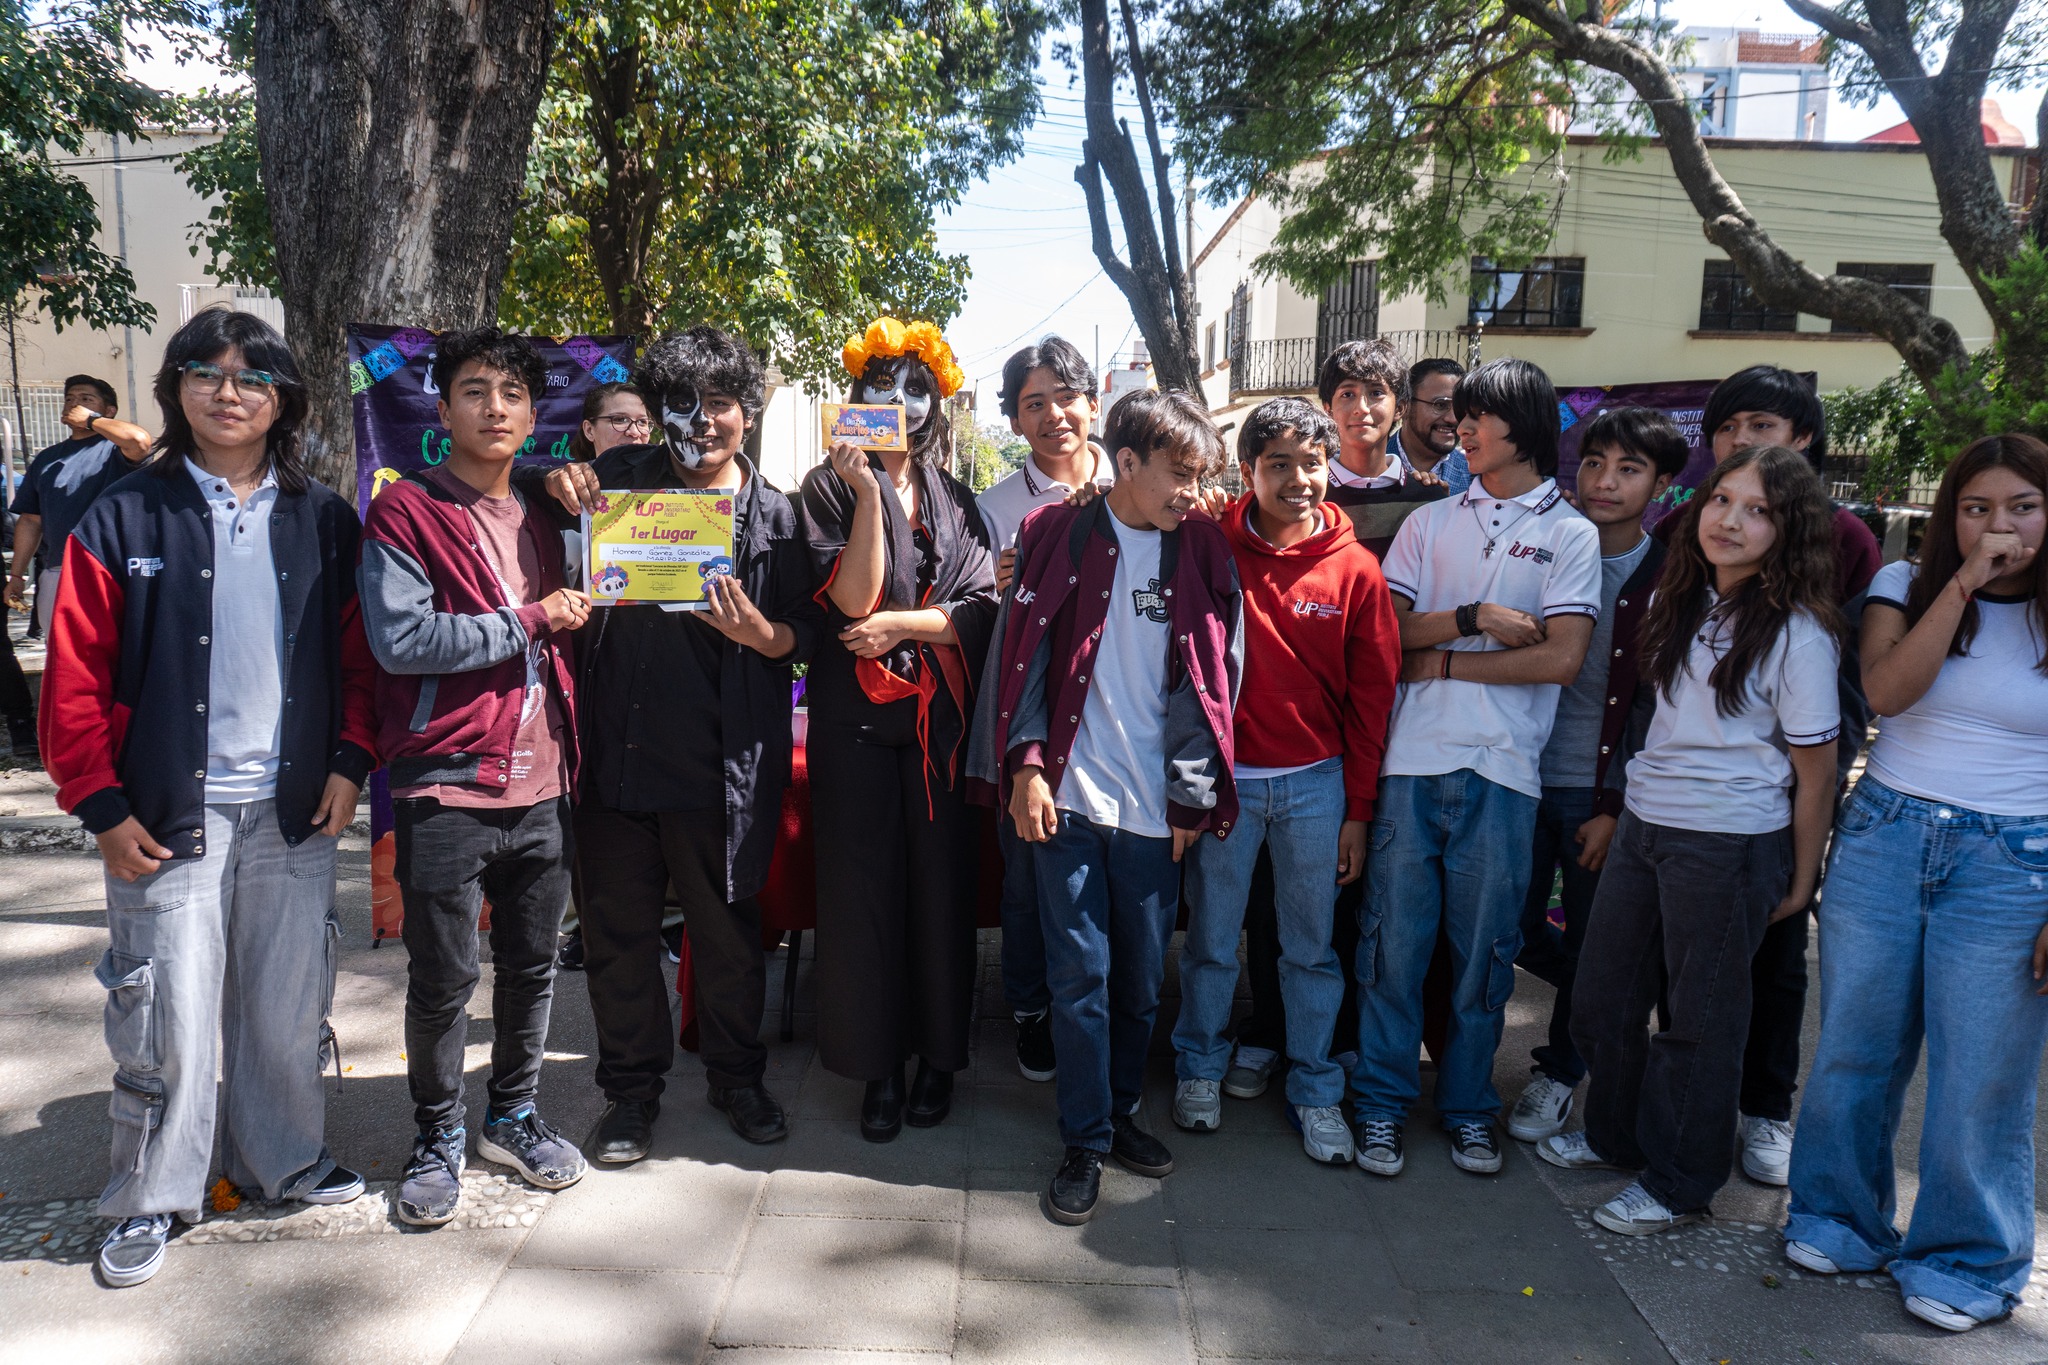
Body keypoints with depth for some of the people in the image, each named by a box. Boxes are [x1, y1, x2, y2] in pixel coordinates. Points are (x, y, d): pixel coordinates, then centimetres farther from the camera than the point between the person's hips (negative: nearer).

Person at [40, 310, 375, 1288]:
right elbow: (75, 678, -2)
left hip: (294, 808, 2)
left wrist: (350, 760, -3)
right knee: (168, 1015, 3)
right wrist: (103, 805, -7)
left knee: (290, 1002, 12)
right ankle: (151, 1198, 23)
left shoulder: (323, 521, 7)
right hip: (169, 813, -2)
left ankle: (283, 1157, 32)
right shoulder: (123, 520, -1)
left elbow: (357, 655, 8)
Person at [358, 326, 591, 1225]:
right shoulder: (405, 511, -4)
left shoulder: (538, 518, 15)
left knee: (531, 966, 14)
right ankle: (439, 1136, 23)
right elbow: (400, 638, -17)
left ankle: (514, 1117, 32)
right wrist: (529, 620, -13)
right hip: (446, 787, -5)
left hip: (540, 787, 6)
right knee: (442, 981, 3)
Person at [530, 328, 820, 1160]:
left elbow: (809, 631, 4)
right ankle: (631, 1089, 29)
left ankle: (737, 1075, 33)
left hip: (720, 759, -1)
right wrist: (558, 489, -3)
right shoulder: (622, 476, 6)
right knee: (617, 928, 10)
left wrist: (763, 634, -18)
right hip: (618, 747, 2)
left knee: (727, 929, 11)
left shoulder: (774, 515, 3)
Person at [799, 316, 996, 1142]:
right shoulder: (830, 488, 4)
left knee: (942, 879, 3)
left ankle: (939, 1056, 20)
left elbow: (983, 608, 1)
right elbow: (852, 596, -11)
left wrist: (898, 624, -10)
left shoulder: (956, 499, 12)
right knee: (862, 883, 1)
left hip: (941, 716, 2)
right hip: (856, 713, -2)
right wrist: (868, 492, -16)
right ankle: (878, 1065, 15)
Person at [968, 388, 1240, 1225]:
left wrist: (1192, 795, 3)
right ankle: (1084, 1142, 16)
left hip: (1156, 805, 2)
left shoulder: (1202, 550, 6)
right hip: (1070, 794, -2)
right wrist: (1026, 765, -7)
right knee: (1079, 974, 2)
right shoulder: (1058, 535, 1)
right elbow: (1023, 653, 0)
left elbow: (1213, 678, 7)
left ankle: (1121, 1111, 32)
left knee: (1142, 975, 11)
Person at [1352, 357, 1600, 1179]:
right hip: (1411, 761, 2)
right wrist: (1476, 618, -9)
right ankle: (1383, 1101, 17)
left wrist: (1444, 661, -5)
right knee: (1394, 936, 4)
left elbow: (1562, 658, -7)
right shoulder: (1430, 522, 13)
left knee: (1484, 948, 7)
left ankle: (1469, 1108, 24)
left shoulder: (1571, 536, 5)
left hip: (1501, 771, -1)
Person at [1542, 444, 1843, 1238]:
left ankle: (1679, 1186, 25)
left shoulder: (1796, 635, -13)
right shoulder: (1683, 602, 6)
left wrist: (1800, 881, -3)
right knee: (1602, 996, 16)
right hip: (1643, 825, 7)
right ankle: (1616, 1136, 39)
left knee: (1699, 1019, 8)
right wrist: (1617, 811, 13)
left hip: (1729, 845, -7)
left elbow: (1815, 772, -8)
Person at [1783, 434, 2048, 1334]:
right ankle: (1842, 1219, 31)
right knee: (1853, 1052, 11)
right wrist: (1964, 582, -18)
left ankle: (1967, 1258, 25)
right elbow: (1887, 689, -13)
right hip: (1883, 836, 2)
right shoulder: (1906, 585, 4)